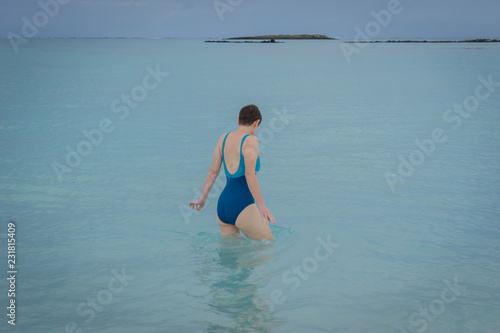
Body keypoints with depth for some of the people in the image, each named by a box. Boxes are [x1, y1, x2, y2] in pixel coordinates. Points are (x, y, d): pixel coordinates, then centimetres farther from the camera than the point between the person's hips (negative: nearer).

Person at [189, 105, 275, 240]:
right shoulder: (250, 140, -9)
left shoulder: (224, 138, 10)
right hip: (243, 208, -7)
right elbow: (249, 174, -19)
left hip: (222, 206, 8)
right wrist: (261, 206, -22)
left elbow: (213, 171, 13)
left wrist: (202, 198, 22)